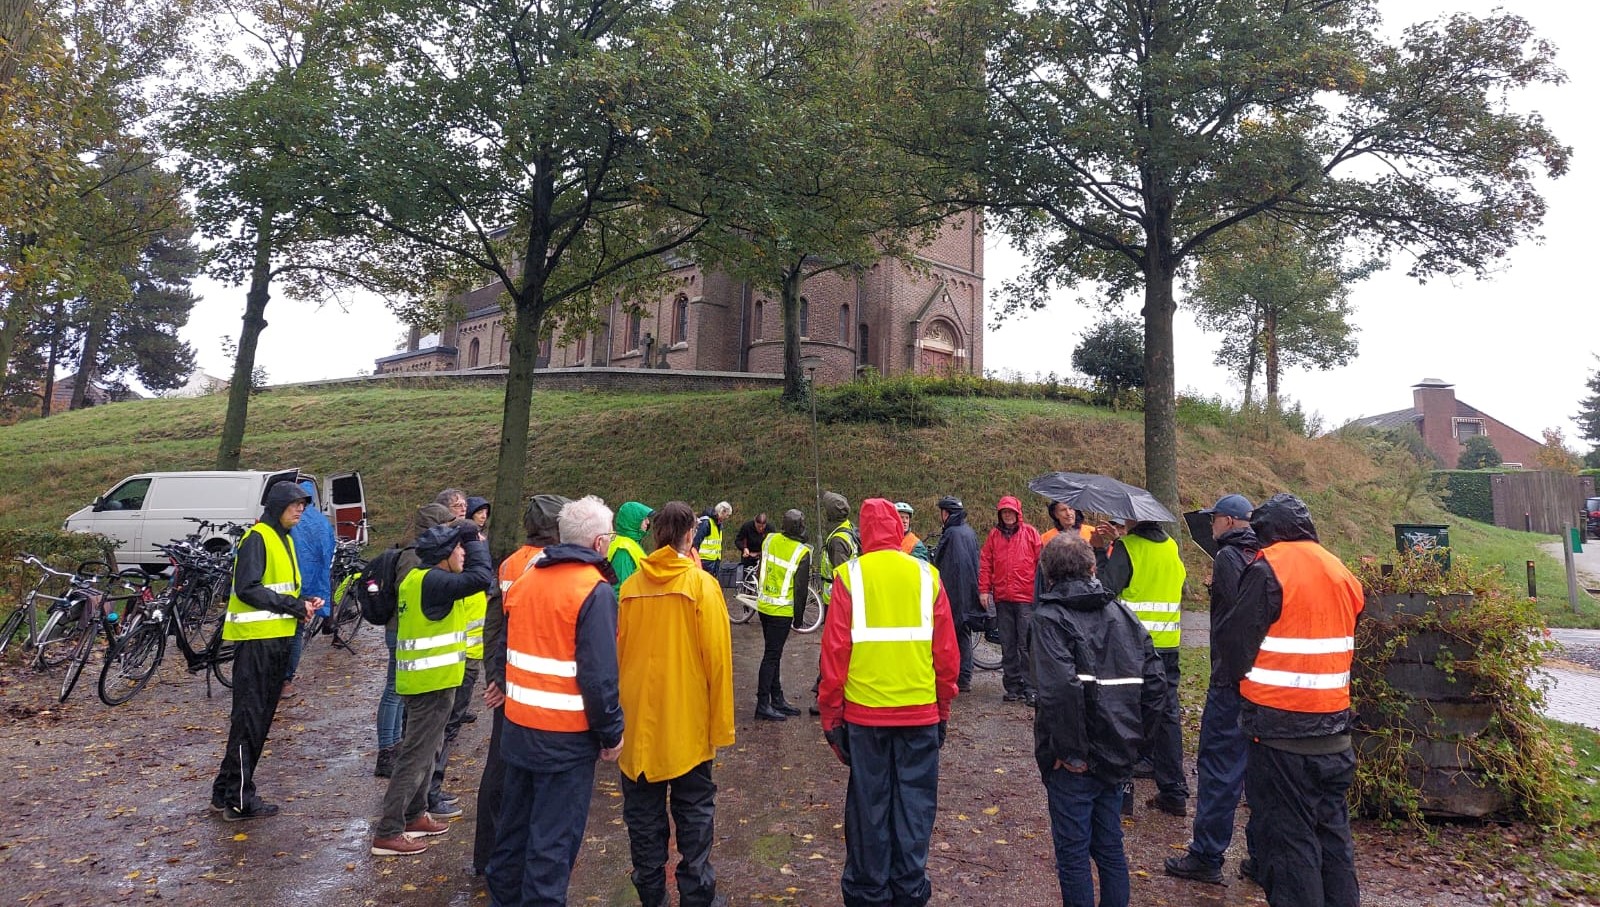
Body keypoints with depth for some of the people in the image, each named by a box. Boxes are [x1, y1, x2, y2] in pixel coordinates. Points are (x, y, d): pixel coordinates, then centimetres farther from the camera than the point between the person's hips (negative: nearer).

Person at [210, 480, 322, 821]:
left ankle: (228, 792, 24)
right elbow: (247, 589, -21)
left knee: (261, 717, 14)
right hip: (255, 639, -9)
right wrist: (294, 607, -18)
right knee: (249, 719, -4)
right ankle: (238, 799, 5)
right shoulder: (257, 538, -12)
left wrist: (303, 603, 4)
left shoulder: (284, 539, 17)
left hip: (276, 637, 9)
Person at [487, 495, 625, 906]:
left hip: (518, 725, 7)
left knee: (514, 822, 22)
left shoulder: (526, 578, 4)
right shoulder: (595, 590, -17)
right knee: (554, 835, 4)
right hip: (567, 734, -7)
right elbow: (598, 674, -20)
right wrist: (611, 732, -10)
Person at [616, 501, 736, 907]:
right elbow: (716, 657, -11)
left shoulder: (631, 585, -3)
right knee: (694, 810, 13)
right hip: (687, 721, -2)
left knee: (644, 811, 16)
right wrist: (720, 723, -3)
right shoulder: (701, 584, -11)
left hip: (638, 720, 3)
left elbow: (617, 653, 3)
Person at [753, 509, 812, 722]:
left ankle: (777, 700, 25)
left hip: (764, 606, 6)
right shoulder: (802, 552, -16)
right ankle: (763, 706, 1)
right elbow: (801, 587, -11)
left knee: (773, 654, 15)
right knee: (772, 656, -2)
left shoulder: (770, 540, 1)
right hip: (782, 611, -6)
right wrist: (799, 614, 0)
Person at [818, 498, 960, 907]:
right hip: (921, 711, 1)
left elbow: (835, 650, -7)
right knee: (914, 803, 14)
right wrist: (943, 705, 14)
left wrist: (830, 713, 3)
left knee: (869, 804, 12)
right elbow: (947, 650, 2)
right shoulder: (927, 575, -2)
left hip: (864, 711, -1)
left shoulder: (850, 575, -7)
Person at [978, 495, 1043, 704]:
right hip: (1002, 599, 4)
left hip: (1026, 598, -3)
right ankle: (1013, 687, 17)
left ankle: (1030, 688, 1)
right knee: (1008, 646, 9)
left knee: (1027, 645, -5)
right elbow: (985, 563, 10)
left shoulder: (1030, 533, 2)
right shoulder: (994, 535, 10)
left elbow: (1041, 561, 0)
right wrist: (984, 589, 3)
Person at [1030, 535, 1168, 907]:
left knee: (1073, 852, 8)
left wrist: (1069, 750, -19)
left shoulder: (1050, 616, -14)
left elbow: (1060, 688, -28)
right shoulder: (1120, 612, 6)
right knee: (1110, 847, 20)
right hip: (1117, 756, 6)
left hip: (1074, 763, -6)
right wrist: (1133, 734, 10)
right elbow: (1156, 681, 5)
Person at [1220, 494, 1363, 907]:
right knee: (1332, 831, 18)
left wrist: (1236, 673, 8)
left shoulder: (1268, 570, -13)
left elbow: (1239, 646, -11)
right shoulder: (1340, 572, 8)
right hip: (1334, 727, 7)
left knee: (1287, 837, 1)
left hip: (1280, 727, -7)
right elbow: (1343, 644, 16)